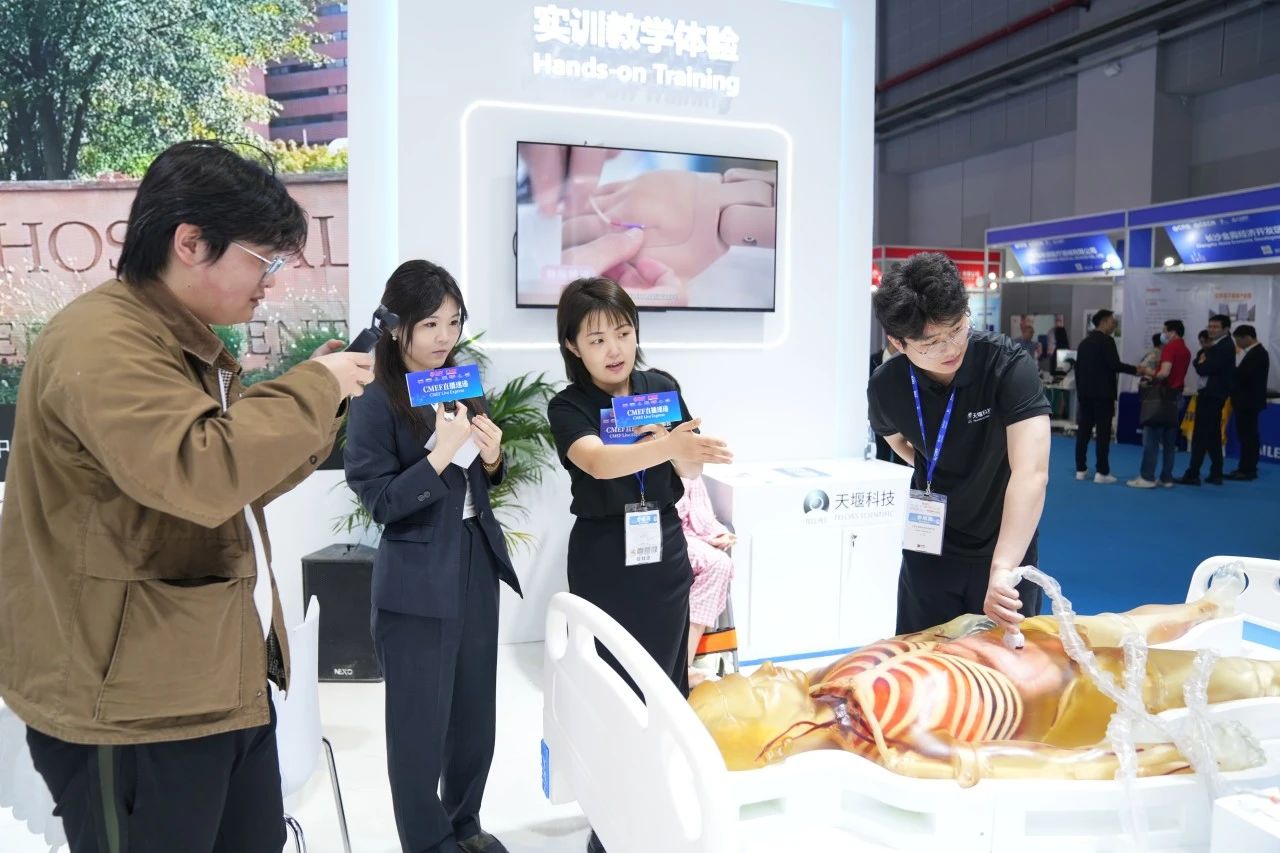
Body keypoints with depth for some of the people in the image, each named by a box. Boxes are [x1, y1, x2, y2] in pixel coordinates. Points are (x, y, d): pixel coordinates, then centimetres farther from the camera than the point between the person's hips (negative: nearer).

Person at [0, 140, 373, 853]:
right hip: (131, 704, -10)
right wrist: (314, 386, -22)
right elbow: (198, 474, -36)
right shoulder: (102, 343, -20)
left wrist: (325, 399, 5)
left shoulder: (187, 344, 13)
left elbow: (240, 483, 17)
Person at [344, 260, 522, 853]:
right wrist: (439, 455, -25)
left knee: (476, 708, 16)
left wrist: (491, 456, -5)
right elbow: (379, 501, -15)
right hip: (417, 583, -6)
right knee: (420, 721, 5)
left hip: (477, 565, 7)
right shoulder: (375, 403, -12)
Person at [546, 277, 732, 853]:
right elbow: (599, 462, -30)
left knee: (667, 682, 10)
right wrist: (667, 445, -46)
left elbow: (689, 470, 2)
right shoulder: (568, 407, -10)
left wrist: (673, 444, -20)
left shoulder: (662, 388, 2)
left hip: (664, 552, 4)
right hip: (603, 561, -3)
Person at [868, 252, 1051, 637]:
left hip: (1006, 547, -2)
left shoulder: (1008, 364, -26)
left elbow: (1031, 472, -37)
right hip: (930, 548, 3)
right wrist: (926, 467, -7)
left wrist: (1002, 569, -47)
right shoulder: (885, 388, -15)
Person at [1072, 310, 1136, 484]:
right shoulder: (1107, 341, -9)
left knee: (1083, 432, 7)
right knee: (1103, 433, -4)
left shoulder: (1084, 342, 14)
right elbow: (1114, 365, -19)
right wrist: (1136, 369, -9)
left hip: (1085, 393, 7)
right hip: (1102, 393, -7)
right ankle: (1102, 472, -4)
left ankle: (1081, 469, 9)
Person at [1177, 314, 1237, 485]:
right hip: (1208, 394, 10)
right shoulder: (1212, 346, 17)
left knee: (1201, 435, -10)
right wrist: (1201, 361, -10)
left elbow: (1206, 368, -19)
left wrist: (1201, 364, 1)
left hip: (1213, 395, -10)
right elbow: (1198, 362, 10)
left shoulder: (1226, 346, -13)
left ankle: (1193, 475, -9)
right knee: (1212, 435, 11)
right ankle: (1216, 474, 16)